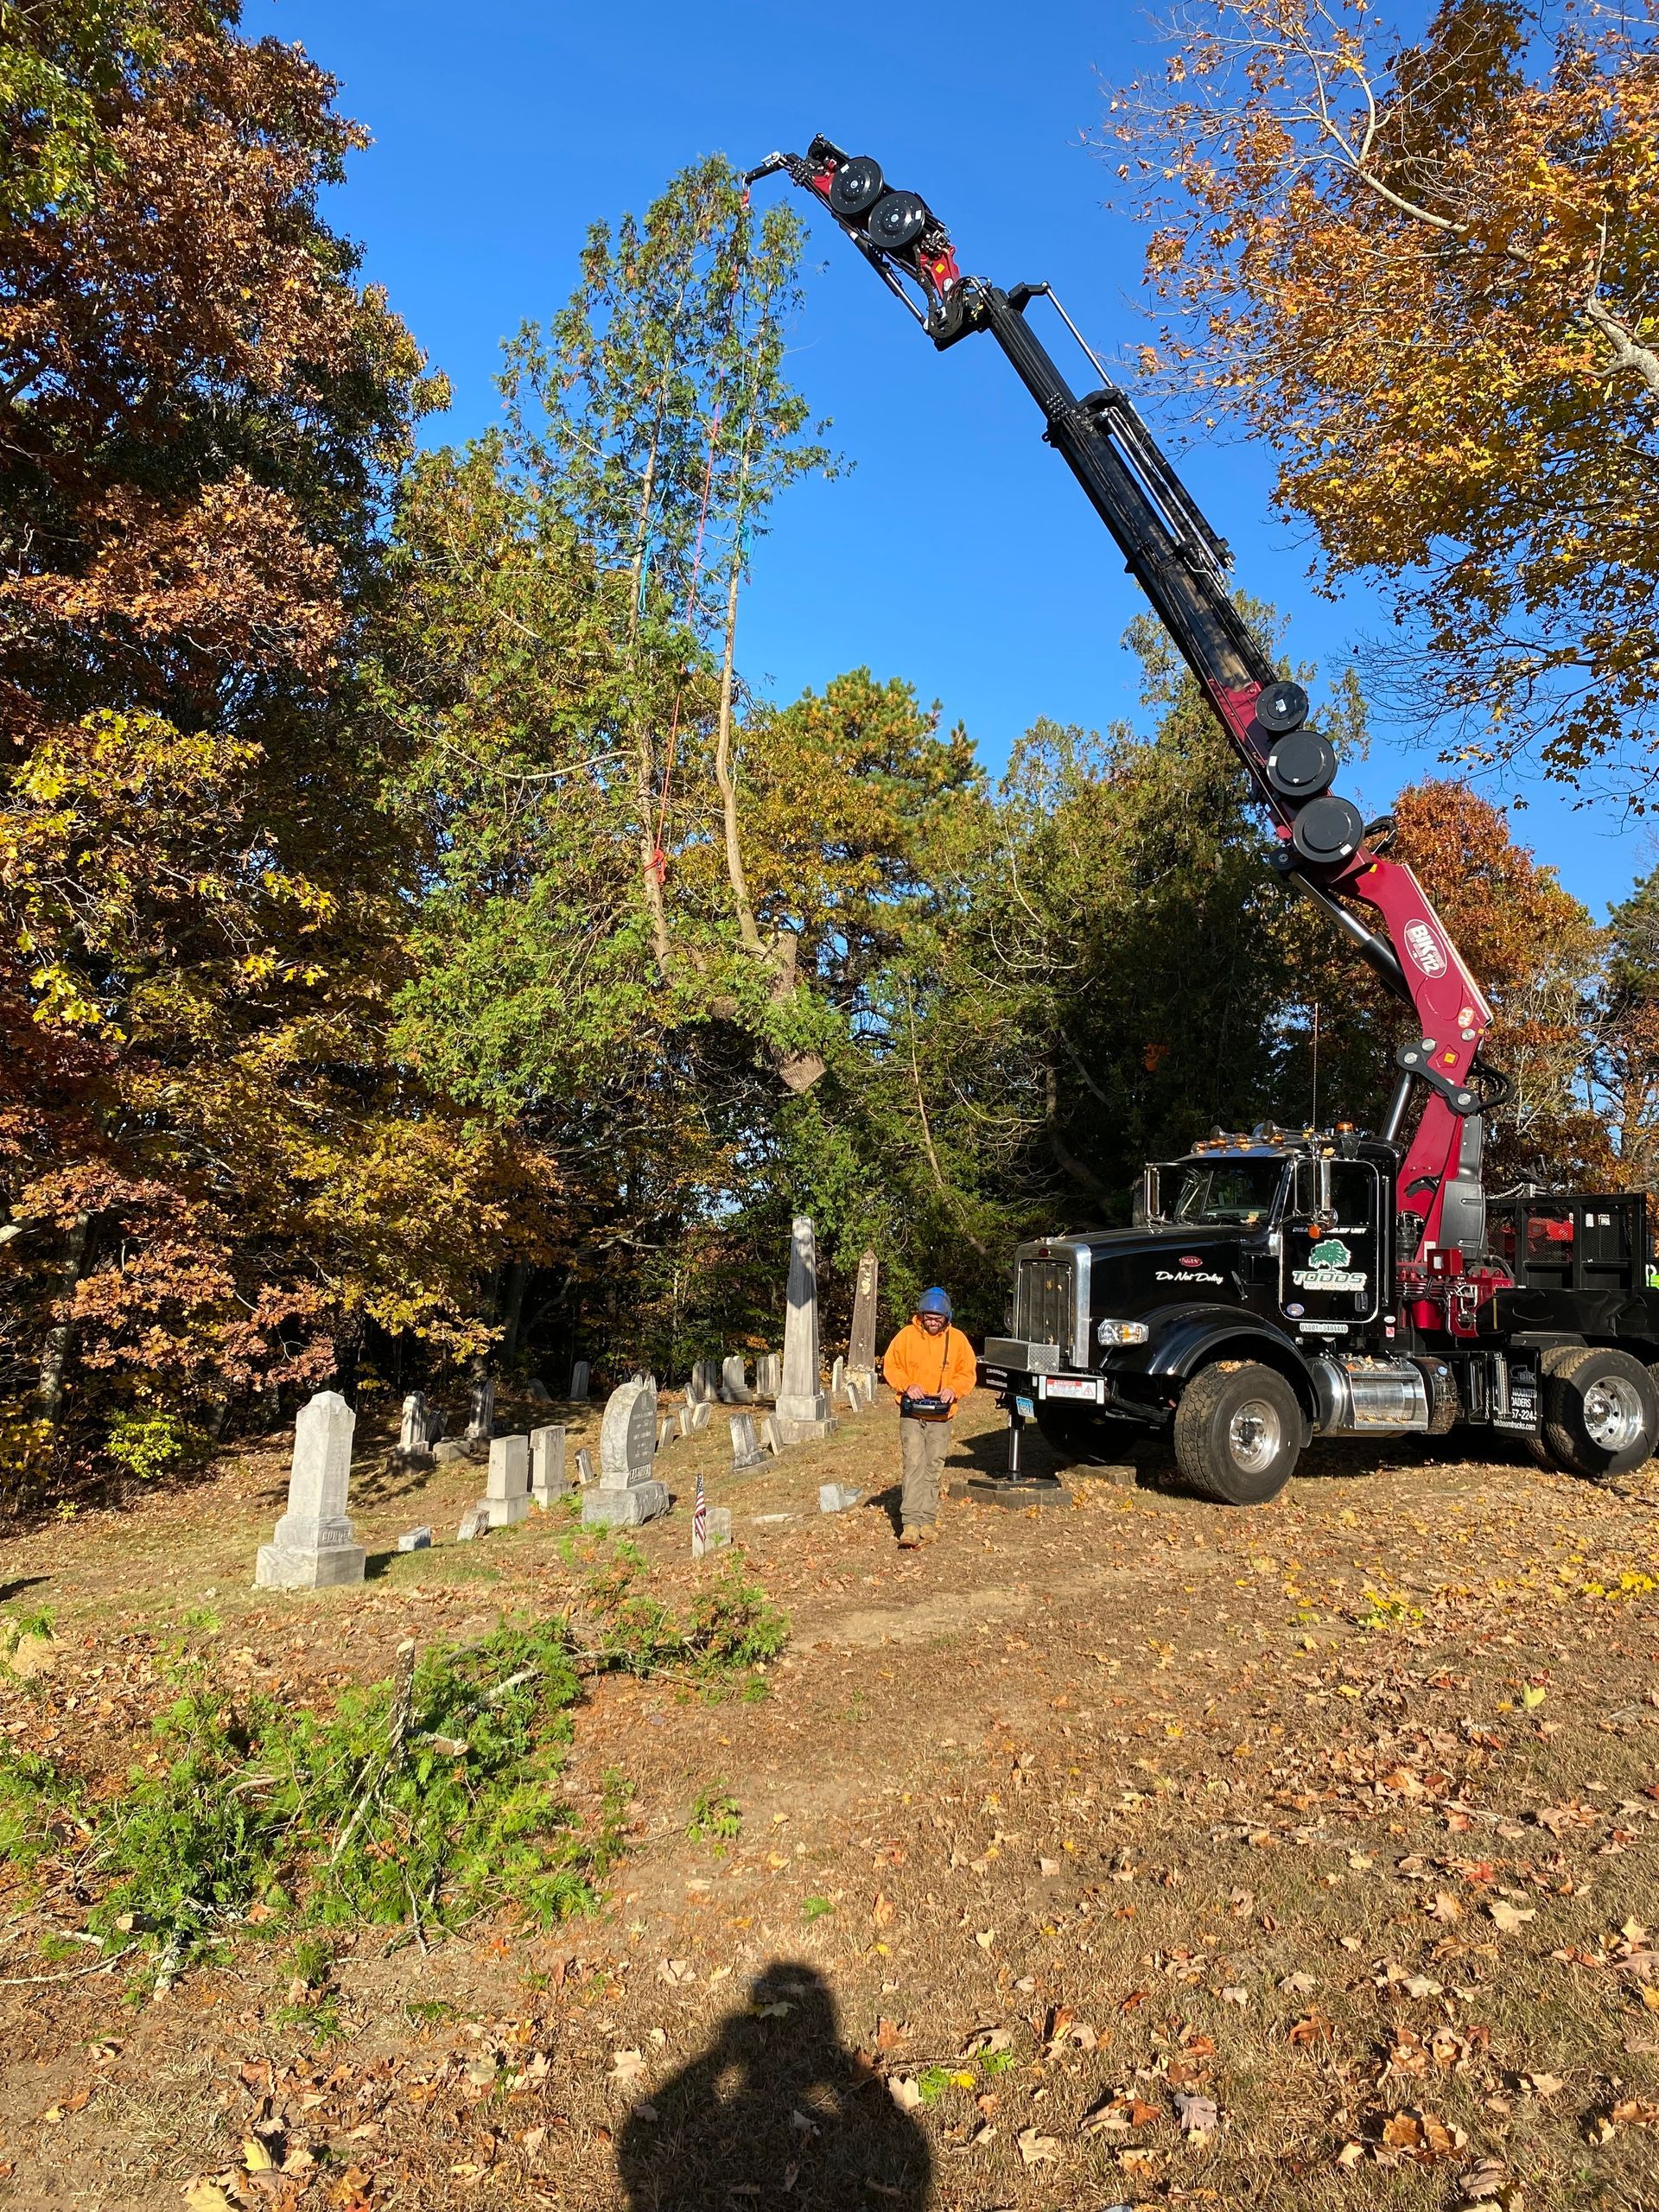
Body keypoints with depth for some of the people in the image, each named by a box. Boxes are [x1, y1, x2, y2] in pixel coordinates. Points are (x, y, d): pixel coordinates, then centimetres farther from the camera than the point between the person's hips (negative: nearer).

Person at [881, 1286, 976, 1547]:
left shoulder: (957, 1339, 2)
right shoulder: (907, 1335, -2)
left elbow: (968, 1373, 6)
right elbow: (890, 1366, 2)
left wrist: (953, 1389, -13)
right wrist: (907, 1385, -15)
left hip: (942, 1417, 2)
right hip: (912, 1414, -2)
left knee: (933, 1469, 7)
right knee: (914, 1465, -11)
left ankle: (927, 1520, 15)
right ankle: (911, 1523, -14)